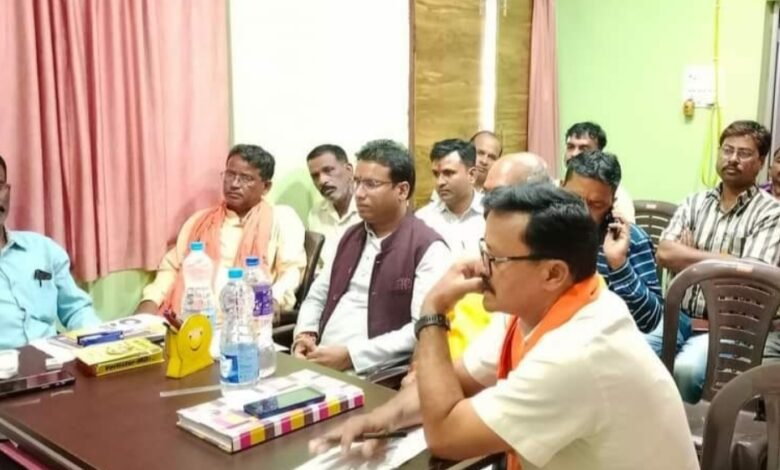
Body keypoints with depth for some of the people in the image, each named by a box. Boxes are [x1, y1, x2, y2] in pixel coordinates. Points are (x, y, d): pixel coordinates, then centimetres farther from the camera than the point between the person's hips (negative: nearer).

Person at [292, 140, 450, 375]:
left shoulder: (428, 248, -8)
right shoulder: (352, 236, 16)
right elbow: (317, 296, 22)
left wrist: (351, 355, -19)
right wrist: (305, 334, 1)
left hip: (372, 374, -6)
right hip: (320, 360, 6)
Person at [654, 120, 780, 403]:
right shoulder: (695, 202, 10)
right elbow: (664, 254, -3)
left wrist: (688, 254, -5)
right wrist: (722, 259, -9)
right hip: (680, 315, 4)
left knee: (685, 368, -32)